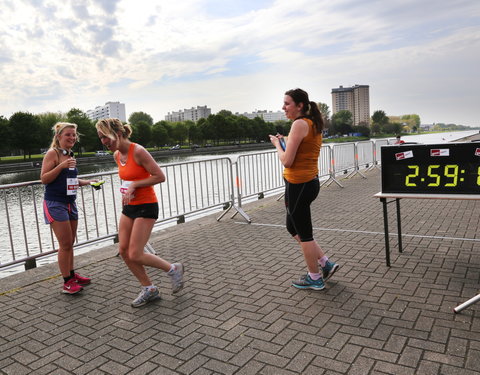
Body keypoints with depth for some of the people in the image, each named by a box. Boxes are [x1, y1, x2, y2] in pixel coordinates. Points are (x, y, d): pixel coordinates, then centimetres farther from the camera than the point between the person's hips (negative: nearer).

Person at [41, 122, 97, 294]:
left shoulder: (70, 155, 12)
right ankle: (67, 282, 6)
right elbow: (44, 179, -15)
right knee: (65, 244, -4)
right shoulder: (52, 153, -10)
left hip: (70, 203, 8)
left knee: (70, 243, 14)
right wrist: (61, 166, -25)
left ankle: (71, 275, 26)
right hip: (55, 203, -7)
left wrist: (87, 182, 11)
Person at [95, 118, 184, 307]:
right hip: (129, 207, 9)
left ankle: (173, 268, 14)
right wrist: (127, 189, 6)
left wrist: (134, 185, -19)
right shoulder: (117, 155, 7)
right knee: (124, 251, 6)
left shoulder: (138, 151, -18)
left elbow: (160, 176, -19)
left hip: (146, 207, -9)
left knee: (135, 255, -8)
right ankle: (149, 289, 21)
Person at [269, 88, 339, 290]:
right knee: (293, 227, 22)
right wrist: (284, 142, 11)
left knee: (304, 233, 6)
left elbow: (287, 161, -19)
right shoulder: (314, 124, 13)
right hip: (310, 181, 10)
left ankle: (315, 278, 23)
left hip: (298, 184, -10)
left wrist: (277, 144, -3)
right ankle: (326, 264, 26)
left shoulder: (299, 124, -16)